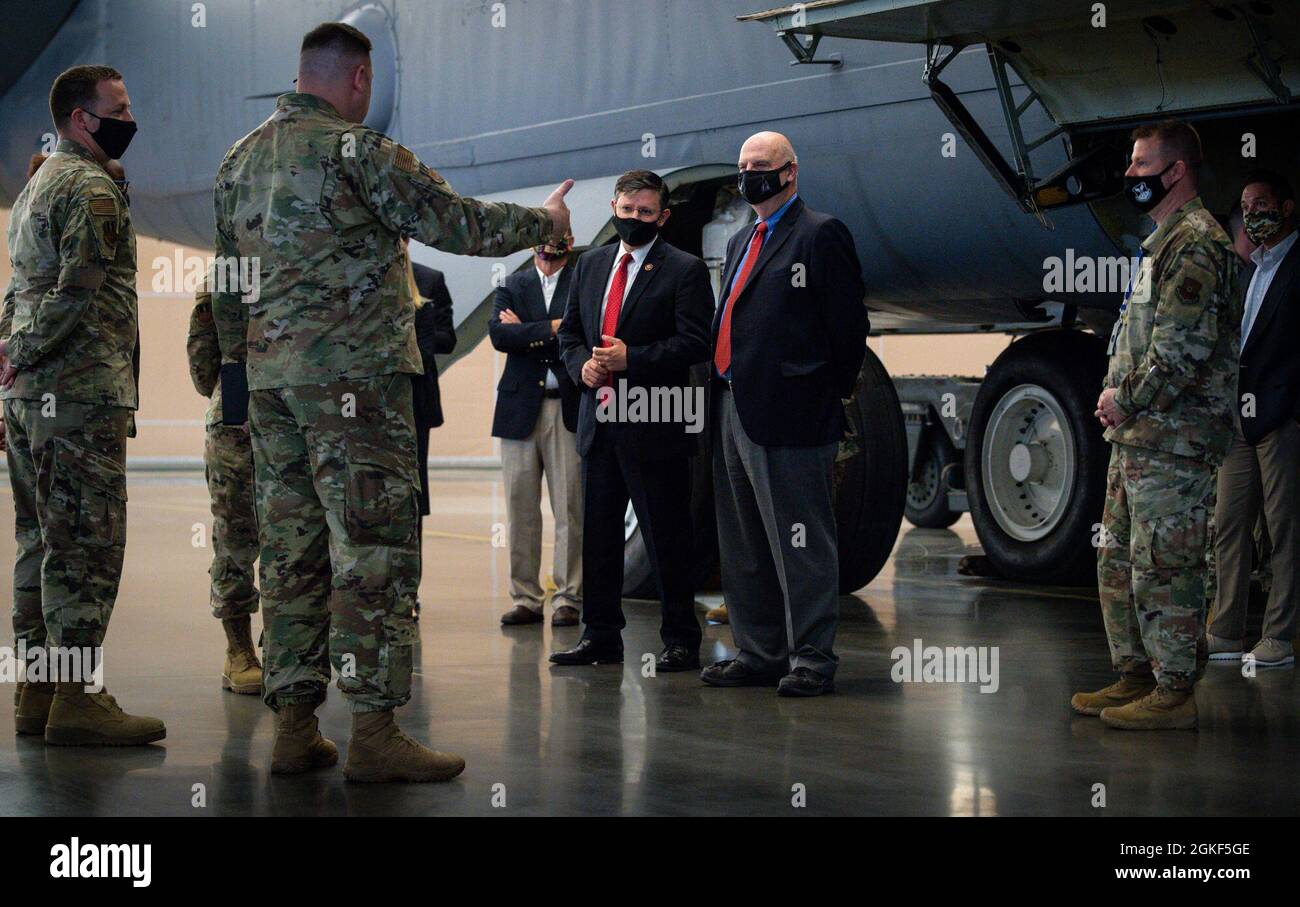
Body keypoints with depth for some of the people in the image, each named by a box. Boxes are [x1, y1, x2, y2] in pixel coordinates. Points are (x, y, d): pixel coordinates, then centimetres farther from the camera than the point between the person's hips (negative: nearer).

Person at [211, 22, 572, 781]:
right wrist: (544, 222, 7)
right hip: (353, 375, -8)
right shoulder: (357, 151, -9)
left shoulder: (240, 160, 15)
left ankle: (295, 727, 9)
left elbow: (229, 283, 20)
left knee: (292, 548, 9)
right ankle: (374, 732, -10)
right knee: (375, 548, -6)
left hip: (269, 378, 8)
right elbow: (459, 225, -8)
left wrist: (236, 365, 26)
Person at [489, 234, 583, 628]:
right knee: (520, 507, 3)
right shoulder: (512, 286, 13)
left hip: (568, 409, -2)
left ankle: (568, 599, 1)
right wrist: (551, 328, -10)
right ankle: (525, 598, 9)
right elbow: (498, 334, -4)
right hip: (520, 408, 3)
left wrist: (526, 332, -5)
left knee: (570, 509, -4)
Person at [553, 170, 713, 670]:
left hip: (655, 425, -6)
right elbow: (569, 331, 19)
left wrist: (631, 359, -19)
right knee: (597, 535, 10)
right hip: (600, 422, 6)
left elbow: (695, 343, -12)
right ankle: (601, 637, 19)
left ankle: (681, 642, 6)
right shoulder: (590, 265, 15)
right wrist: (582, 364, -3)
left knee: (667, 537, -1)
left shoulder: (685, 270, -4)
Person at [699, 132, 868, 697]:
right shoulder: (741, 242, 20)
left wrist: (833, 392, -3)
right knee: (744, 549, 14)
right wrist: (723, 395, 13)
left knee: (800, 546, -4)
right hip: (732, 415, 9)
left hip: (789, 417, -9)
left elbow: (849, 325, -9)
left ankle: (811, 660, 1)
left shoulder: (820, 235, -6)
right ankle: (759, 654, 22)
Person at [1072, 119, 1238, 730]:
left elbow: (1183, 348, -21)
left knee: (1164, 566, -7)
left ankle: (1174, 693, -2)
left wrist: (1127, 399, -13)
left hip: (1173, 440, -10)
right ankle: (1133, 676, 22)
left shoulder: (1196, 243, -13)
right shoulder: (1164, 241, 20)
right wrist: (1114, 397, 11)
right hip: (1136, 438, 10)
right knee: (1118, 561, 14)